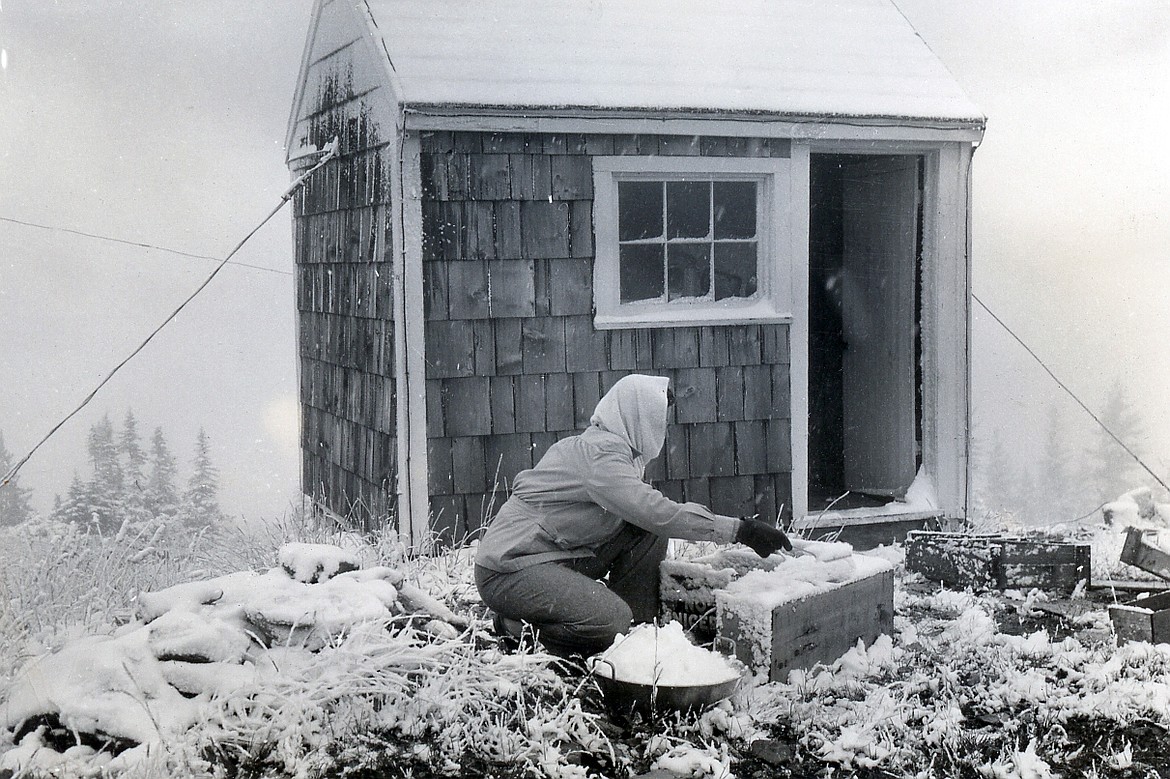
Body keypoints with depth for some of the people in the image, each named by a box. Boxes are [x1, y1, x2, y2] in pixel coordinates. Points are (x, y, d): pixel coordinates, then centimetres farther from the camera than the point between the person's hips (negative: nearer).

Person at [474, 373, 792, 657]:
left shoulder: (604, 445, 10)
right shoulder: (599, 455, -21)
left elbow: (644, 508, 14)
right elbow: (658, 512, -29)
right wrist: (739, 530, -26)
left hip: (559, 557, 10)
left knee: (649, 533, -1)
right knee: (611, 621, -30)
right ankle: (516, 630, -7)